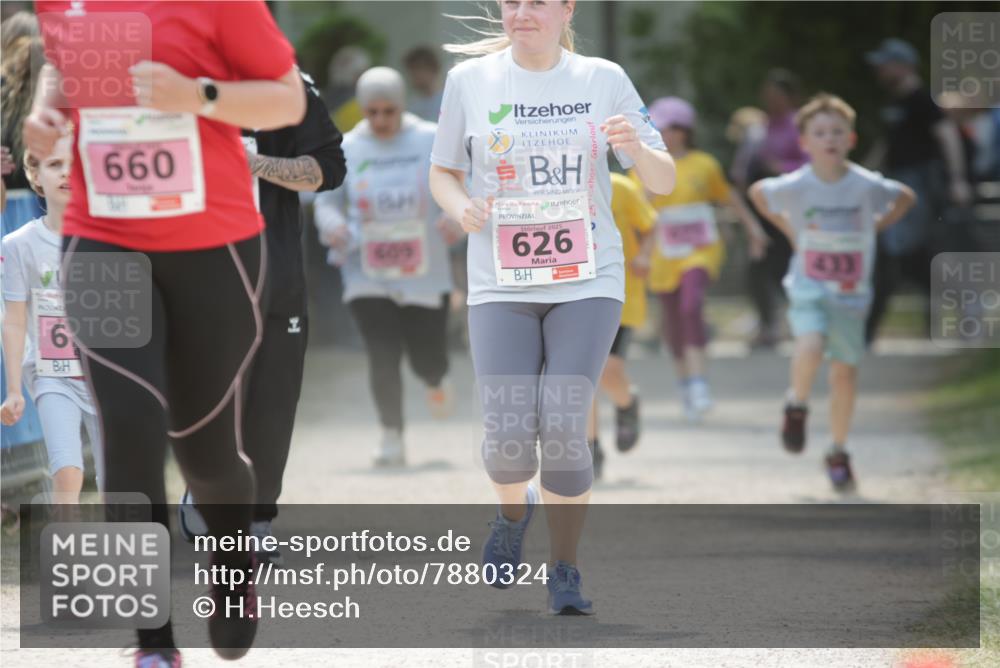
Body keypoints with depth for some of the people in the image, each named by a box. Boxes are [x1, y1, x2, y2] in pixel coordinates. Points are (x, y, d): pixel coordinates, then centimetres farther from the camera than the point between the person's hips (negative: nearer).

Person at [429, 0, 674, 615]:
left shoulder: (603, 80, 3)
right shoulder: (470, 80, 4)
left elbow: (664, 183, 6)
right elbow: (442, 172, 14)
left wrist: (637, 149, -16)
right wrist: (461, 206, -8)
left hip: (588, 282, 0)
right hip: (501, 286, 1)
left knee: (563, 425, -14)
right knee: (508, 432, -10)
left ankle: (565, 571, 4)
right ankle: (514, 511, 25)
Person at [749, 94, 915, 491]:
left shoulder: (867, 186, -12)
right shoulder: (794, 186, -13)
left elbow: (905, 198, 8)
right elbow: (757, 193, 9)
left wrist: (872, 229, 1)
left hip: (851, 292, 1)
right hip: (808, 287, -1)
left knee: (844, 371, 5)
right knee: (810, 348, -27)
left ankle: (838, 454, 22)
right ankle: (797, 406, 3)